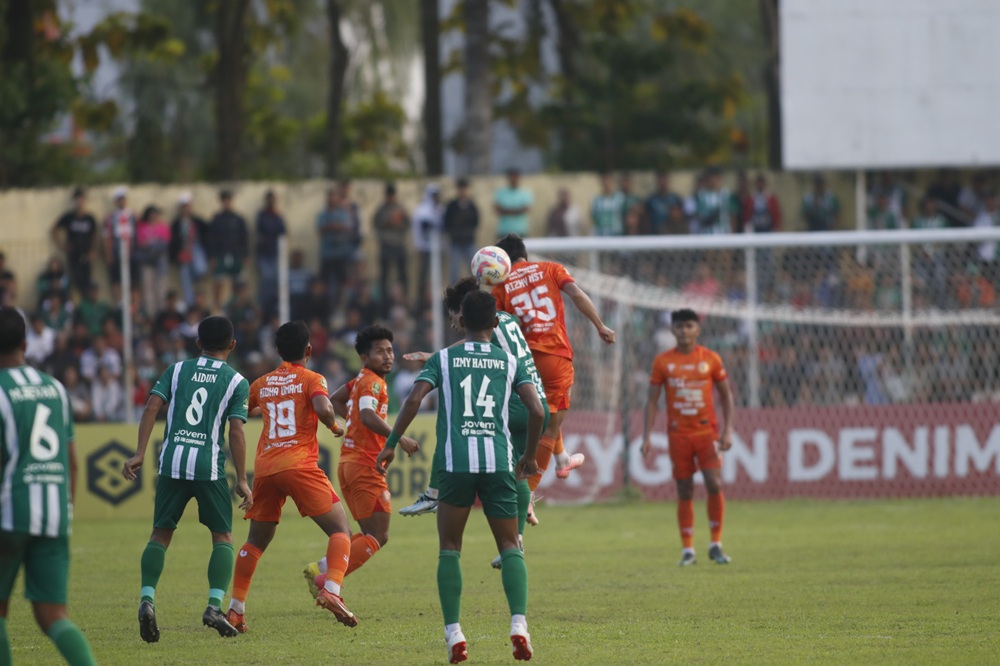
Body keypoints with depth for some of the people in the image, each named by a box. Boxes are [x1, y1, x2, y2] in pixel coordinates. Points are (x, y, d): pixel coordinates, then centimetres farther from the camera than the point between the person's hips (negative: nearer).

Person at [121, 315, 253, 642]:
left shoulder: (178, 370, 12)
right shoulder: (236, 381, 5)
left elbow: (151, 407, 1)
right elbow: (236, 432, -3)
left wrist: (139, 453, 0)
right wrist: (242, 481, 0)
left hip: (172, 462, 2)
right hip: (209, 466, -2)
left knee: (161, 533, 11)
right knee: (223, 536, 9)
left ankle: (147, 598, -9)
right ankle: (214, 605, -7)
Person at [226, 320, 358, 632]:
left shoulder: (262, 384, 15)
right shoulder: (311, 379, 2)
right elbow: (323, 409, -17)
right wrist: (335, 426, 3)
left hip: (264, 468, 5)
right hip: (300, 465, -5)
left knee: (256, 542, 18)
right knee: (340, 530, -1)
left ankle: (235, 609, 13)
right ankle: (331, 590, -24)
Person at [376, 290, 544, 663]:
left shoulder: (443, 359, 10)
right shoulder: (510, 363, 12)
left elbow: (414, 400, -4)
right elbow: (536, 411, 2)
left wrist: (391, 444, 3)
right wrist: (530, 457, 16)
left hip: (455, 463, -1)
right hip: (499, 461, 1)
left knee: (449, 548, 11)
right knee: (510, 547, 8)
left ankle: (454, 635, 1)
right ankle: (519, 625, -14)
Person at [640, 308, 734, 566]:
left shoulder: (710, 359, 2)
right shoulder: (663, 362, 3)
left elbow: (726, 395, 8)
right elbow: (652, 400, 6)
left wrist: (727, 430, -2)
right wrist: (647, 436, -1)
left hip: (706, 431, -1)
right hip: (678, 435, 1)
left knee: (715, 485, -13)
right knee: (685, 492, 2)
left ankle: (716, 545, 1)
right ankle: (688, 550, 9)